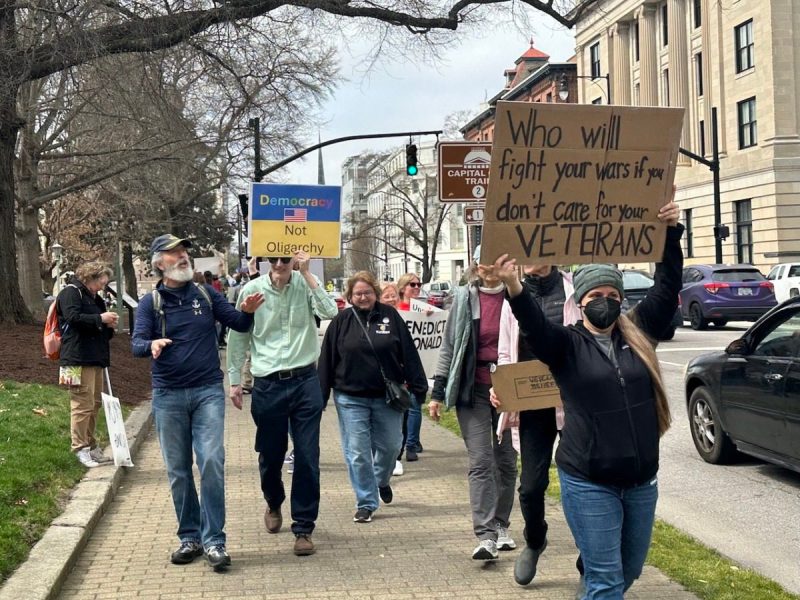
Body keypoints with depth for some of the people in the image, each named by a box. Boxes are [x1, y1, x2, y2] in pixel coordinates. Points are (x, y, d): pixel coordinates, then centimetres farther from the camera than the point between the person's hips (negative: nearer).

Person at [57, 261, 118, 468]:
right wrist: (100, 319, -14)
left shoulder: (95, 298, 23)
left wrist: (109, 325, 5)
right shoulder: (71, 292, -4)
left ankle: (91, 446, 21)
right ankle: (80, 448, -3)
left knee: (95, 404, 12)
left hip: (95, 358, 9)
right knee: (83, 404, -9)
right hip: (78, 359, -9)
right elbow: (73, 317, -20)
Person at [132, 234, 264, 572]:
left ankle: (213, 539, -5)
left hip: (208, 391, 0)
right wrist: (152, 345, -33)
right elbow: (137, 344, -9)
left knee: (212, 462, -11)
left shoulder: (205, 293, 5)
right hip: (168, 396, 1)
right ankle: (189, 537, 20)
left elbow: (238, 324, 7)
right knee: (178, 470, 7)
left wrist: (247, 311, -16)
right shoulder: (150, 303, 1)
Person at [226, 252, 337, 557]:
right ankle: (274, 504, 45)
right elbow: (238, 337, 6)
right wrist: (234, 379, 6)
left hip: (305, 381, 0)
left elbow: (330, 312, -19)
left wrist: (307, 274, -20)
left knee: (307, 458, -1)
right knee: (270, 456, 14)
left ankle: (303, 528, 11)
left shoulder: (306, 284, -2)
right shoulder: (252, 290, -3)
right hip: (268, 384, 1)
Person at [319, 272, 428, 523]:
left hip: (387, 396, 1)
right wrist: (321, 396, -1)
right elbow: (327, 360, 0)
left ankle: (382, 480, 41)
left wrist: (418, 385, -3)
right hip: (351, 398, -1)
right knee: (357, 452, 1)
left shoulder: (390, 316, -1)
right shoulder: (341, 321, -1)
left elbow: (408, 352, 0)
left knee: (390, 445, 10)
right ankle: (366, 503, 13)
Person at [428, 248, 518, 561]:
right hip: (473, 389, -1)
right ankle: (486, 535, -10)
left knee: (507, 461, 10)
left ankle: (501, 526, 24)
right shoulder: (465, 298, 3)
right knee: (481, 462, -7)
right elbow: (449, 345, 7)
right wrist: (438, 391, 4)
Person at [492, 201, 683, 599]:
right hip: (589, 484, -5)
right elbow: (534, 326, -22)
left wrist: (671, 232, -6)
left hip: (642, 481, 5)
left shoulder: (638, 333, 7)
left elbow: (666, 290, 4)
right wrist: (514, 289, -42)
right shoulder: (567, 345, -4)